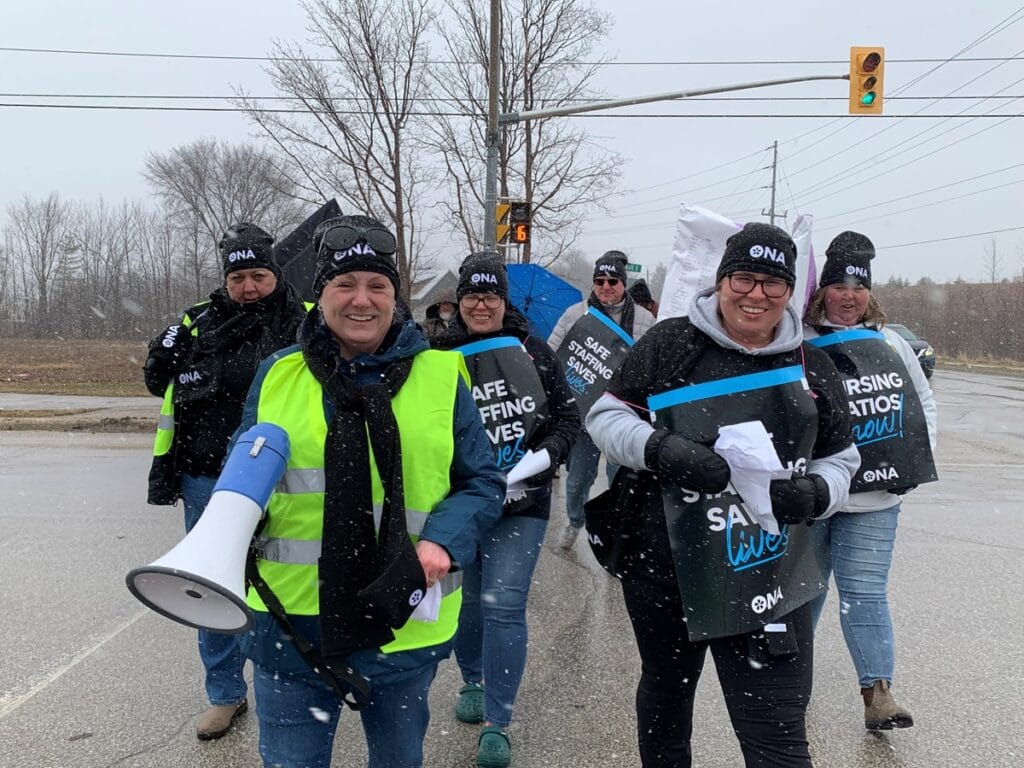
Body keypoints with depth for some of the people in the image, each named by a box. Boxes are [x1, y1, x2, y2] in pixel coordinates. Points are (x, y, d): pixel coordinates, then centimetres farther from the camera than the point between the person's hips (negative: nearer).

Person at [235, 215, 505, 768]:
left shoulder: (440, 376, -1)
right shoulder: (278, 375, 2)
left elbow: (482, 482, 3)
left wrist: (443, 541, -16)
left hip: (403, 624, 0)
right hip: (292, 623, 0)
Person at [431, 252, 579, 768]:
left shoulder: (533, 352, 0)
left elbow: (568, 416, 4)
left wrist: (544, 457, -13)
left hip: (522, 505, -1)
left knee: (503, 606, -7)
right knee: (466, 601, 14)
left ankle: (497, 723, 5)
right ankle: (473, 682, 41)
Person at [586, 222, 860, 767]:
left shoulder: (811, 368, 4)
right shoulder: (672, 344, -5)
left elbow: (838, 457, 13)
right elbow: (605, 416, -2)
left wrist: (816, 492, -10)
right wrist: (661, 448, -21)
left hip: (770, 576, 0)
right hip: (664, 562, 0)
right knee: (665, 691, 24)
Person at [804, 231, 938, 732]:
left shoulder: (892, 345, 7)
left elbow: (923, 403, 18)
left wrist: (916, 460, 7)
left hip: (873, 500, 2)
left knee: (865, 593, 2)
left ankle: (877, 692, 5)